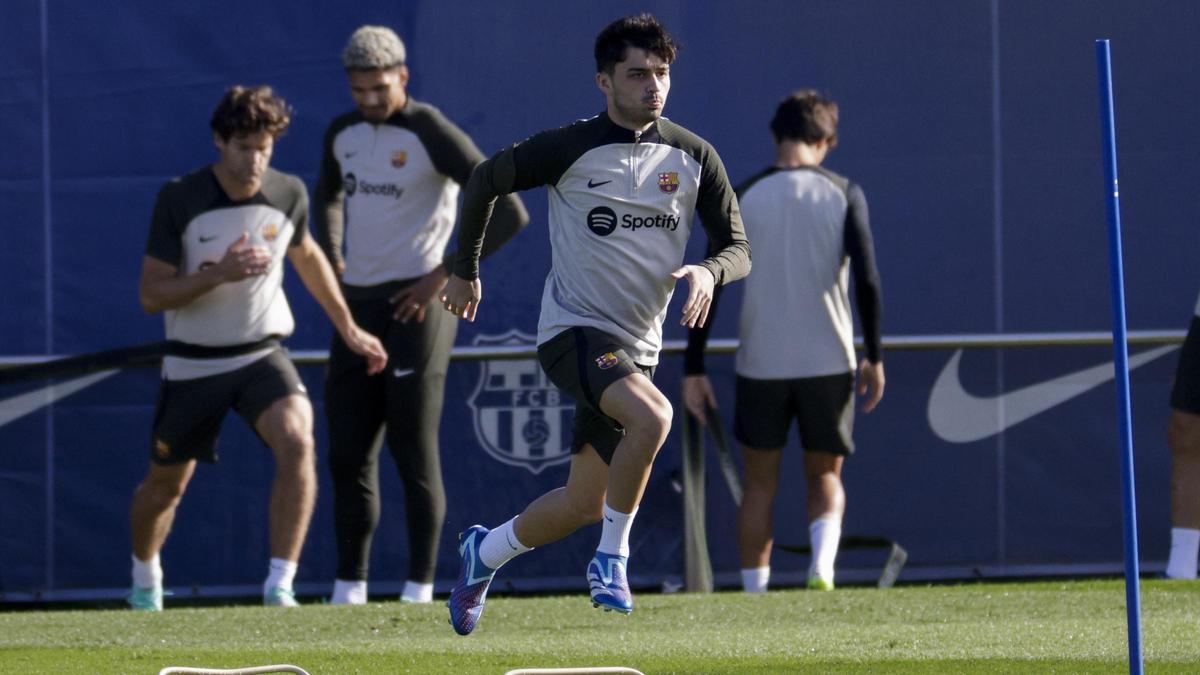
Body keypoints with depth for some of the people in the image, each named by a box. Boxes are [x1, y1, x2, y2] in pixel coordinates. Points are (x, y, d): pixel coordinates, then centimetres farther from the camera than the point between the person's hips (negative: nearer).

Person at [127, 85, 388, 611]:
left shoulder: (288, 194, -6)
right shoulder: (178, 201, -14)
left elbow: (307, 256, 17)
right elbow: (150, 295, -13)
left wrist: (349, 328, 20)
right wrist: (218, 274, -28)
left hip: (262, 354, 1)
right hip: (193, 364, -1)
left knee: (296, 441, -28)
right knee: (165, 485, 12)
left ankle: (280, 585, -23)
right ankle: (145, 578, 44)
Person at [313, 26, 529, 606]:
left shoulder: (432, 134, -12)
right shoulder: (343, 134, 9)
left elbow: (508, 213, -16)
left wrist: (445, 274, -16)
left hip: (415, 305, -7)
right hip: (358, 308, 7)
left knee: (413, 451, -7)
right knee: (348, 453, 5)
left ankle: (419, 587, -3)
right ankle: (349, 590, 10)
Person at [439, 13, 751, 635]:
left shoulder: (693, 157, 1)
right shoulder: (572, 148, -10)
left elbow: (738, 248, 3)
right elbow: (484, 181, 4)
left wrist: (709, 272, -20)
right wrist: (465, 272, 11)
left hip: (638, 344, 5)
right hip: (574, 328, -5)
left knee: (584, 503, 7)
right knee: (652, 416, -33)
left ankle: (483, 553, 34)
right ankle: (611, 558, -18)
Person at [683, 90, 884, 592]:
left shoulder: (742, 198, -1)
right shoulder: (844, 195, -2)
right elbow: (867, 281, -8)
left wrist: (693, 370, 1)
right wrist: (874, 358, 3)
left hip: (761, 364, 0)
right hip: (829, 361, 0)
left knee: (760, 484, 13)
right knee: (825, 476, 14)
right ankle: (822, 568, -12)